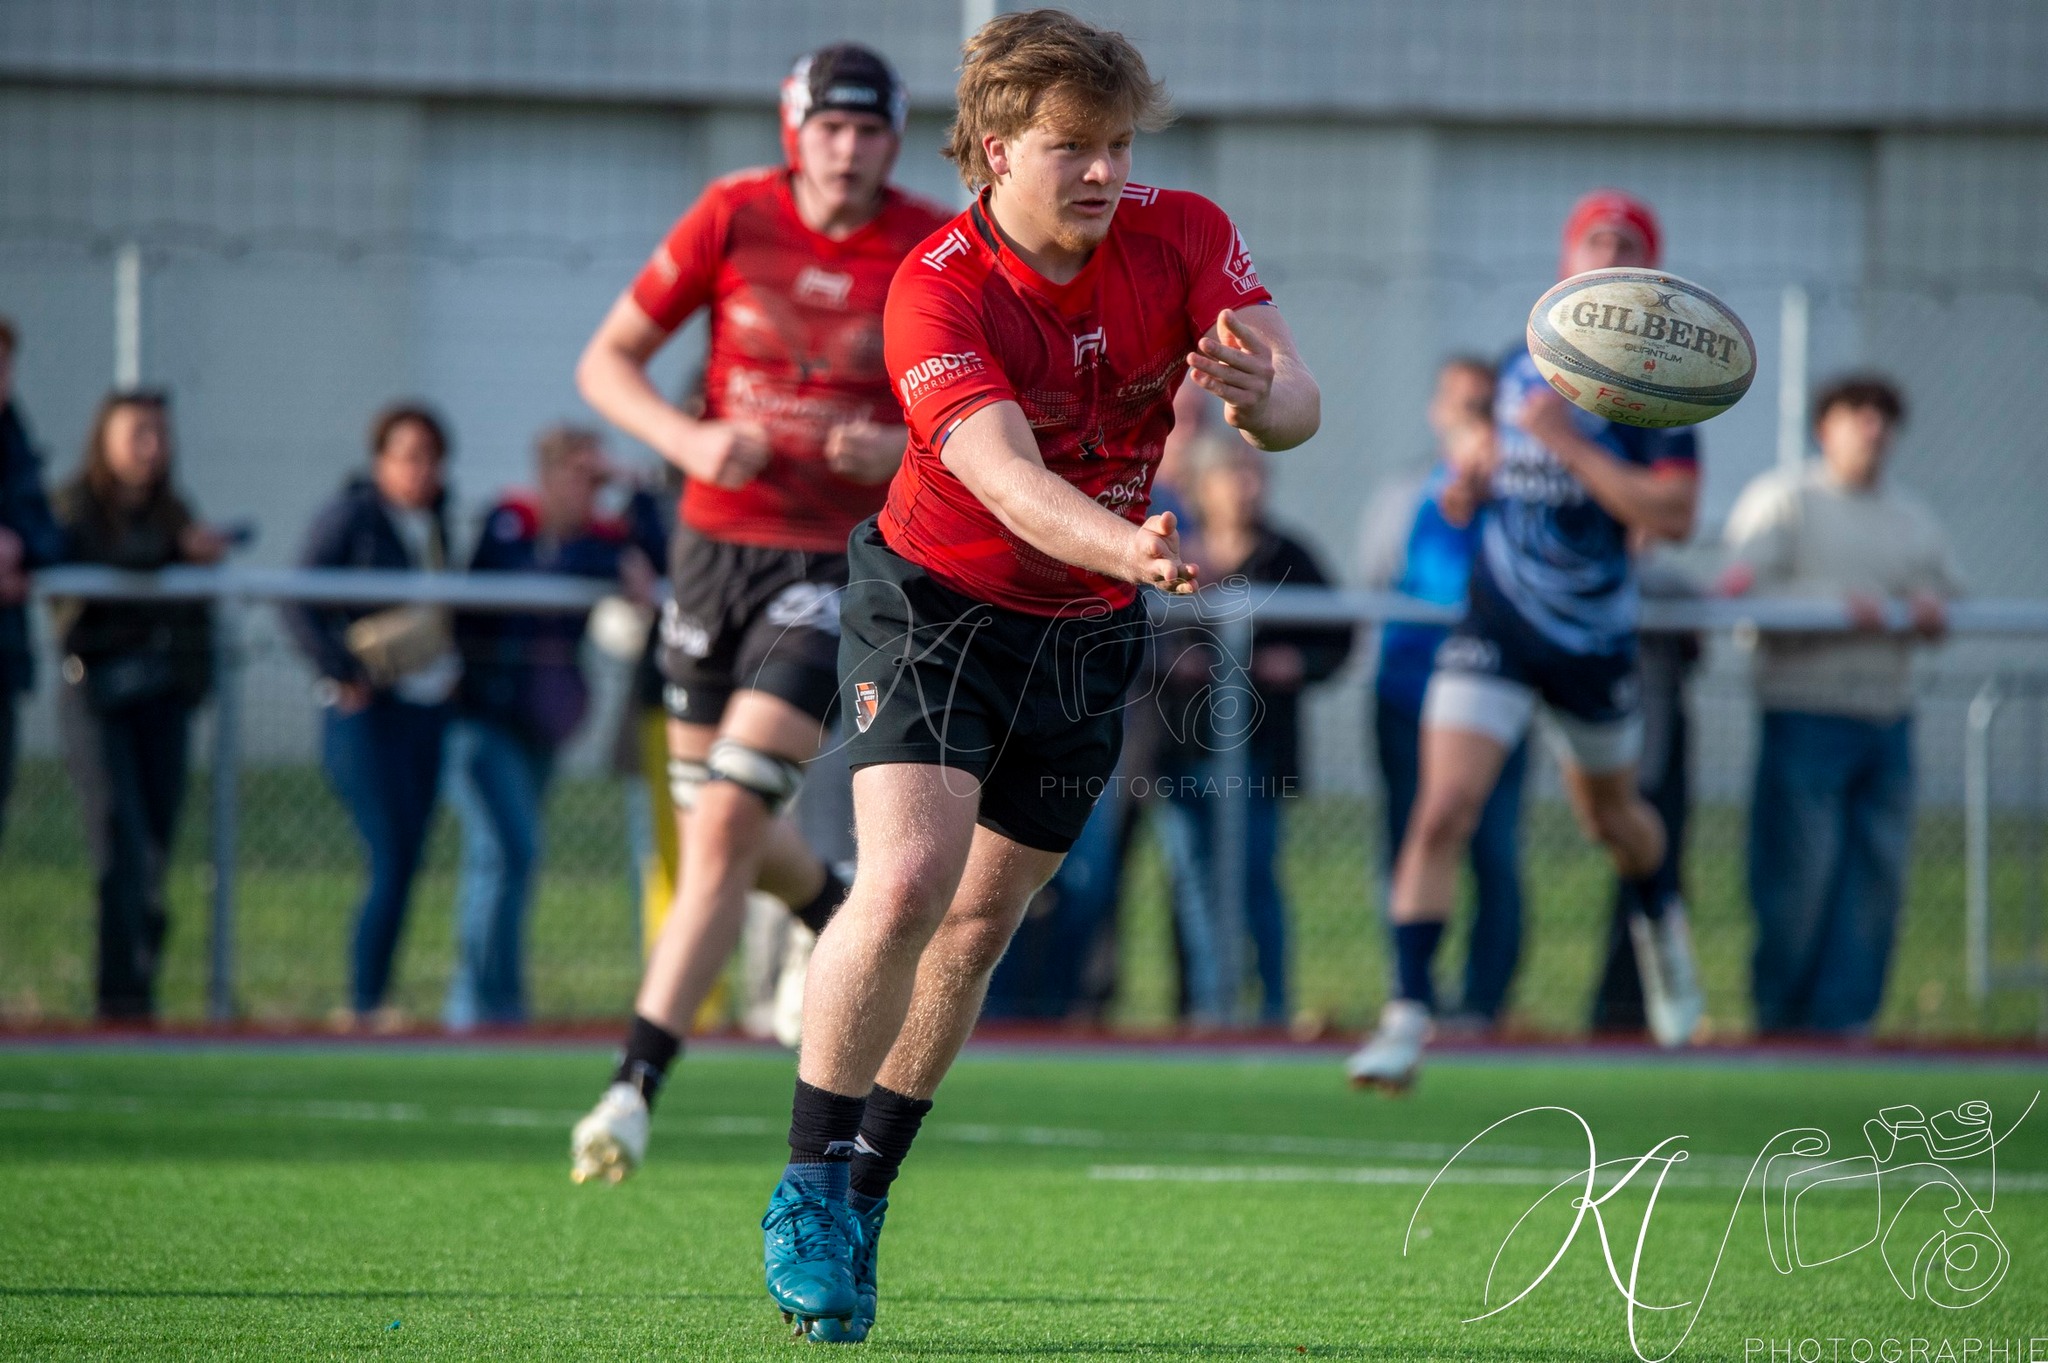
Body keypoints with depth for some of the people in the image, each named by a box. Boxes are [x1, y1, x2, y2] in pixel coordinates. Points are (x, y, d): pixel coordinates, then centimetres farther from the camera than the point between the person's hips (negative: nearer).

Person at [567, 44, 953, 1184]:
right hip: (718, 541, 3)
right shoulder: (735, 217, -4)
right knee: (720, 830, 13)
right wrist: (687, 438, -17)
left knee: (726, 823, -16)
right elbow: (606, 360, 2)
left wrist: (904, 449, -18)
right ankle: (840, 914, 49)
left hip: (839, 563, -3)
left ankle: (637, 1088, -17)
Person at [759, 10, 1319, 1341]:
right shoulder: (937, 292, -24)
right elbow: (1005, 475, -37)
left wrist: (1257, 396, -44)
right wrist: (1133, 552, -56)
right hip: (939, 603, -5)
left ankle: (867, 1189, 25)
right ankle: (807, 1190, -9)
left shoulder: (1185, 237, -10)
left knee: (984, 920, 9)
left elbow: (1297, 404, -19)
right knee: (908, 882, -22)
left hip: (1090, 633, 5)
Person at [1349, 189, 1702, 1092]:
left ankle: (1658, 919, 55)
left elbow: (1673, 516, -22)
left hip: (1594, 640, -2)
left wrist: (1571, 447, -24)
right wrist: (1469, 481, 5)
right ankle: (1408, 1012, -16)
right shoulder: (1521, 367, 5)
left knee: (1611, 816, 20)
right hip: (1495, 631, 2)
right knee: (1443, 809, -16)